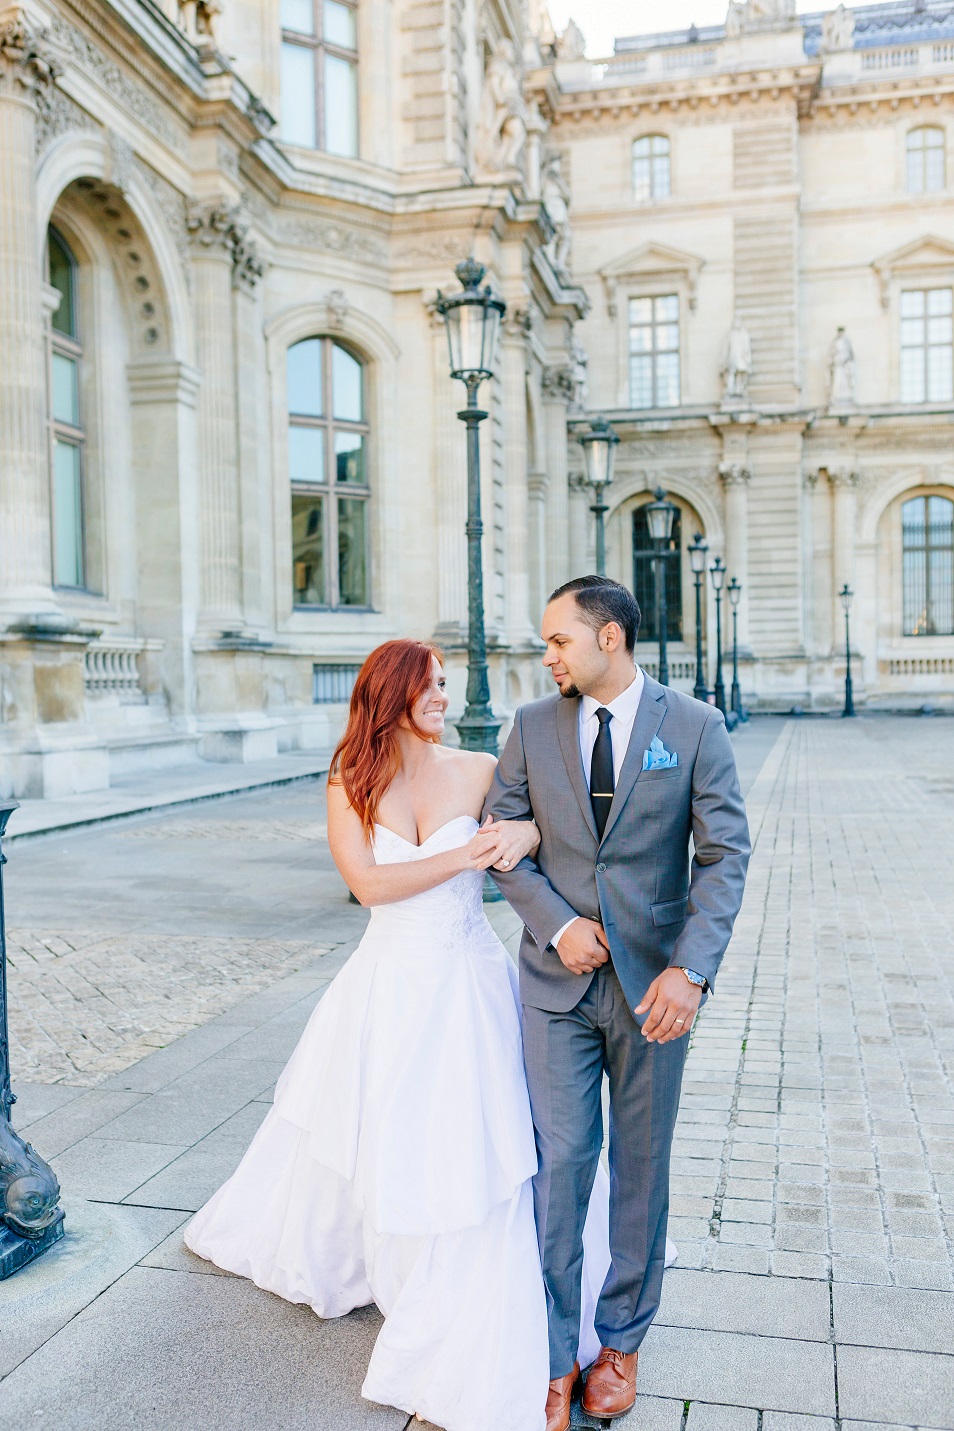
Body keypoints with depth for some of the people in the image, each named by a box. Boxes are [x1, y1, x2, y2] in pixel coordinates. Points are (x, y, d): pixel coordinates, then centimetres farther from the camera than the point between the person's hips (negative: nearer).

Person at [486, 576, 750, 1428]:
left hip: (654, 982, -1)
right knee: (558, 1164, 5)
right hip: (559, 981, 1)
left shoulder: (695, 728, -6)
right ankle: (555, 1357, 22)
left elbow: (725, 854, -9)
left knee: (642, 1165, 13)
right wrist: (557, 925, -11)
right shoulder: (535, 726, 1)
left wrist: (690, 970, -20)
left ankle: (622, 1340, 34)